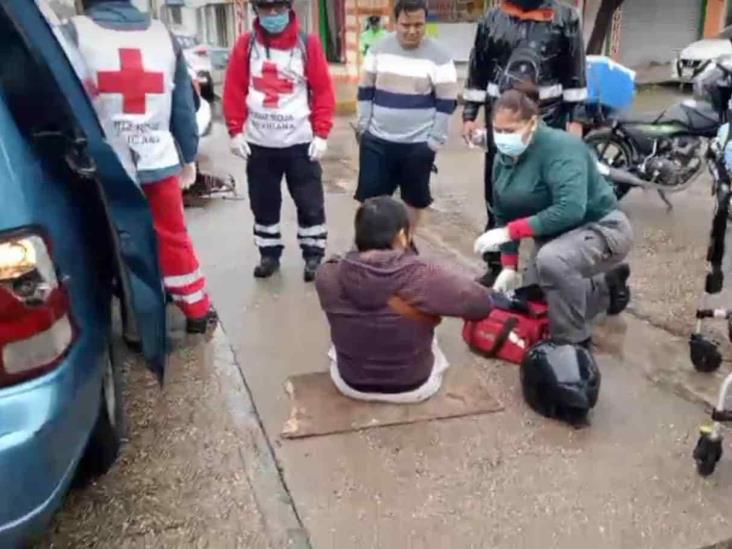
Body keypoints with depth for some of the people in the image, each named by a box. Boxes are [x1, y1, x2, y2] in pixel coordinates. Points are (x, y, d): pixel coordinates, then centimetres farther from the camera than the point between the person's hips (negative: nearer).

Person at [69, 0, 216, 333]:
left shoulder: (74, 33, -4)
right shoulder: (163, 34, 7)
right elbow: (184, 105, 10)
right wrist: (189, 157, 18)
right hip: (159, 161, 3)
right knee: (174, 239, 15)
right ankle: (199, 312, 23)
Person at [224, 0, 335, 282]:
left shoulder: (308, 43, -2)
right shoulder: (246, 44, 2)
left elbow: (324, 90, -2)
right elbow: (234, 91, 4)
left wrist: (321, 134, -7)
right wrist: (235, 131, -3)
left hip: (301, 142, -1)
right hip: (258, 144, 2)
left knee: (310, 204, 4)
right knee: (264, 204, 12)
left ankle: (313, 257, 19)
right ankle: (269, 255, 27)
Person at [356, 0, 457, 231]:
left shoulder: (439, 56, -8)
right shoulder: (379, 49, 1)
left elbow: (447, 102, -6)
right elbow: (365, 90, 8)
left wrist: (435, 141, -10)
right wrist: (363, 126, 2)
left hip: (418, 143, -2)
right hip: (377, 140, 2)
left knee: (414, 198, 12)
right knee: (370, 195, 4)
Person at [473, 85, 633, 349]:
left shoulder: (560, 147, -27)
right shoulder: (503, 158, -4)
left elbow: (570, 210, -38)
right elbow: (503, 215, 1)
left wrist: (510, 231, -36)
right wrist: (509, 266, -8)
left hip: (602, 229, -9)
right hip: (556, 237, 9)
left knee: (552, 260, -39)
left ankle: (572, 340, -15)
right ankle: (607, 285, 35)